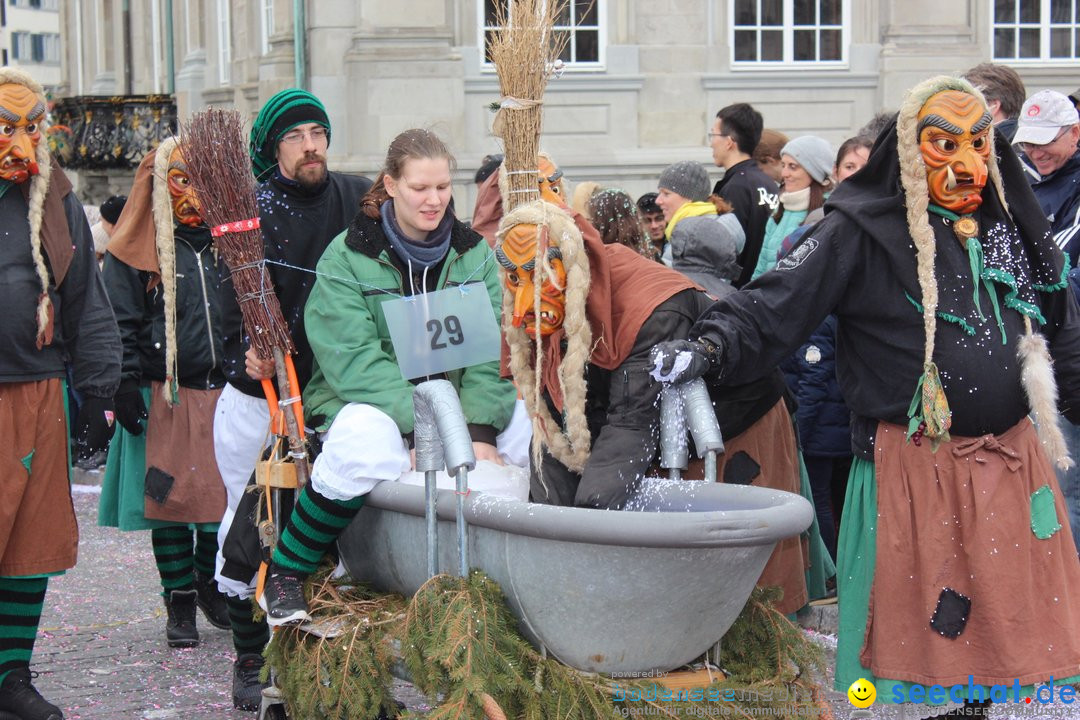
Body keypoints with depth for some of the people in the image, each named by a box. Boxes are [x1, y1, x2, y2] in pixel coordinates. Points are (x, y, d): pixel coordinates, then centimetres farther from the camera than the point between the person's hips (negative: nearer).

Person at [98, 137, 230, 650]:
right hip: (163, 398, -3)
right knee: (171, 499, 1)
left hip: (223, 392, 3)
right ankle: (179, 606, 11)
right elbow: (120, 324, -3)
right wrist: (126, 387, -12)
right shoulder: (137, 251, -1)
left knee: (222, 498, 5)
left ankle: (212, 586, 26)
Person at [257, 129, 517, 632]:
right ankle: (284, 573, -18)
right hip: (366, 403, -4)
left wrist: (481, 432, -19)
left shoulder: (473, 254, 7)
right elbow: (354, 359, -16)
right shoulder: (347, 258, -6)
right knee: (365, 445, -39)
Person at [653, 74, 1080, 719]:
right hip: (916, 466, -5)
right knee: (921, 626, 0)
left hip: (1012, 460, 5)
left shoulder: (1012, 227, 11)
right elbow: (778, 303, -14)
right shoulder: (864, 231, -6)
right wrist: (711, 349, -29)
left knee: (1016, 616, 9)